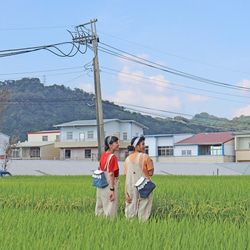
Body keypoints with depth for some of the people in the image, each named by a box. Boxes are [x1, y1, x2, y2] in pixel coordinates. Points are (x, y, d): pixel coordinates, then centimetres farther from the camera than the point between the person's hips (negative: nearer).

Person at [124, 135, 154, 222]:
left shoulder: (128, 159, 6)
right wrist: (151, 163, 12)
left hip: (131, 187, 4)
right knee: (143, 211, 2)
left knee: (131, 210, 7)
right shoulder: (145, 157, -7)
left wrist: (126, 193, 3)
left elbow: (127, 177, 4)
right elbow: (151, 173, -4)